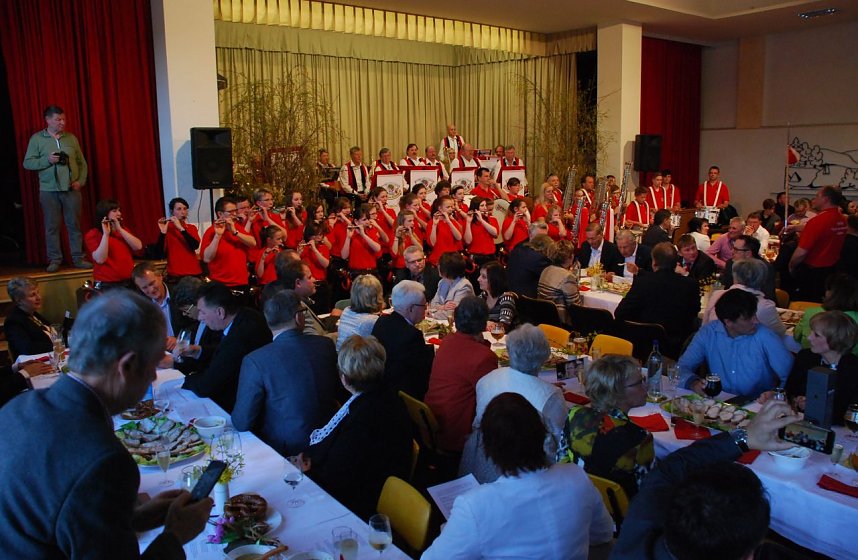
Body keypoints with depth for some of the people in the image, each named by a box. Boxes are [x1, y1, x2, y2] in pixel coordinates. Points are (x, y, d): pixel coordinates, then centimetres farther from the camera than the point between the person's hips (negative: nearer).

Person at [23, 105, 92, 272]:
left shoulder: (71, 138, 10)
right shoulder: (37, 139, 3)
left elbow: (82, 162, 12)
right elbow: (27, 163, 0)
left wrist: (81, 181, -2)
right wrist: (47, 160, -14)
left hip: (71, 189, 2)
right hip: (49, 190, -1)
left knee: (74, 224, 3)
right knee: (52, 226, 2)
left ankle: (78, 258, 10)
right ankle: (55, 260, 10)